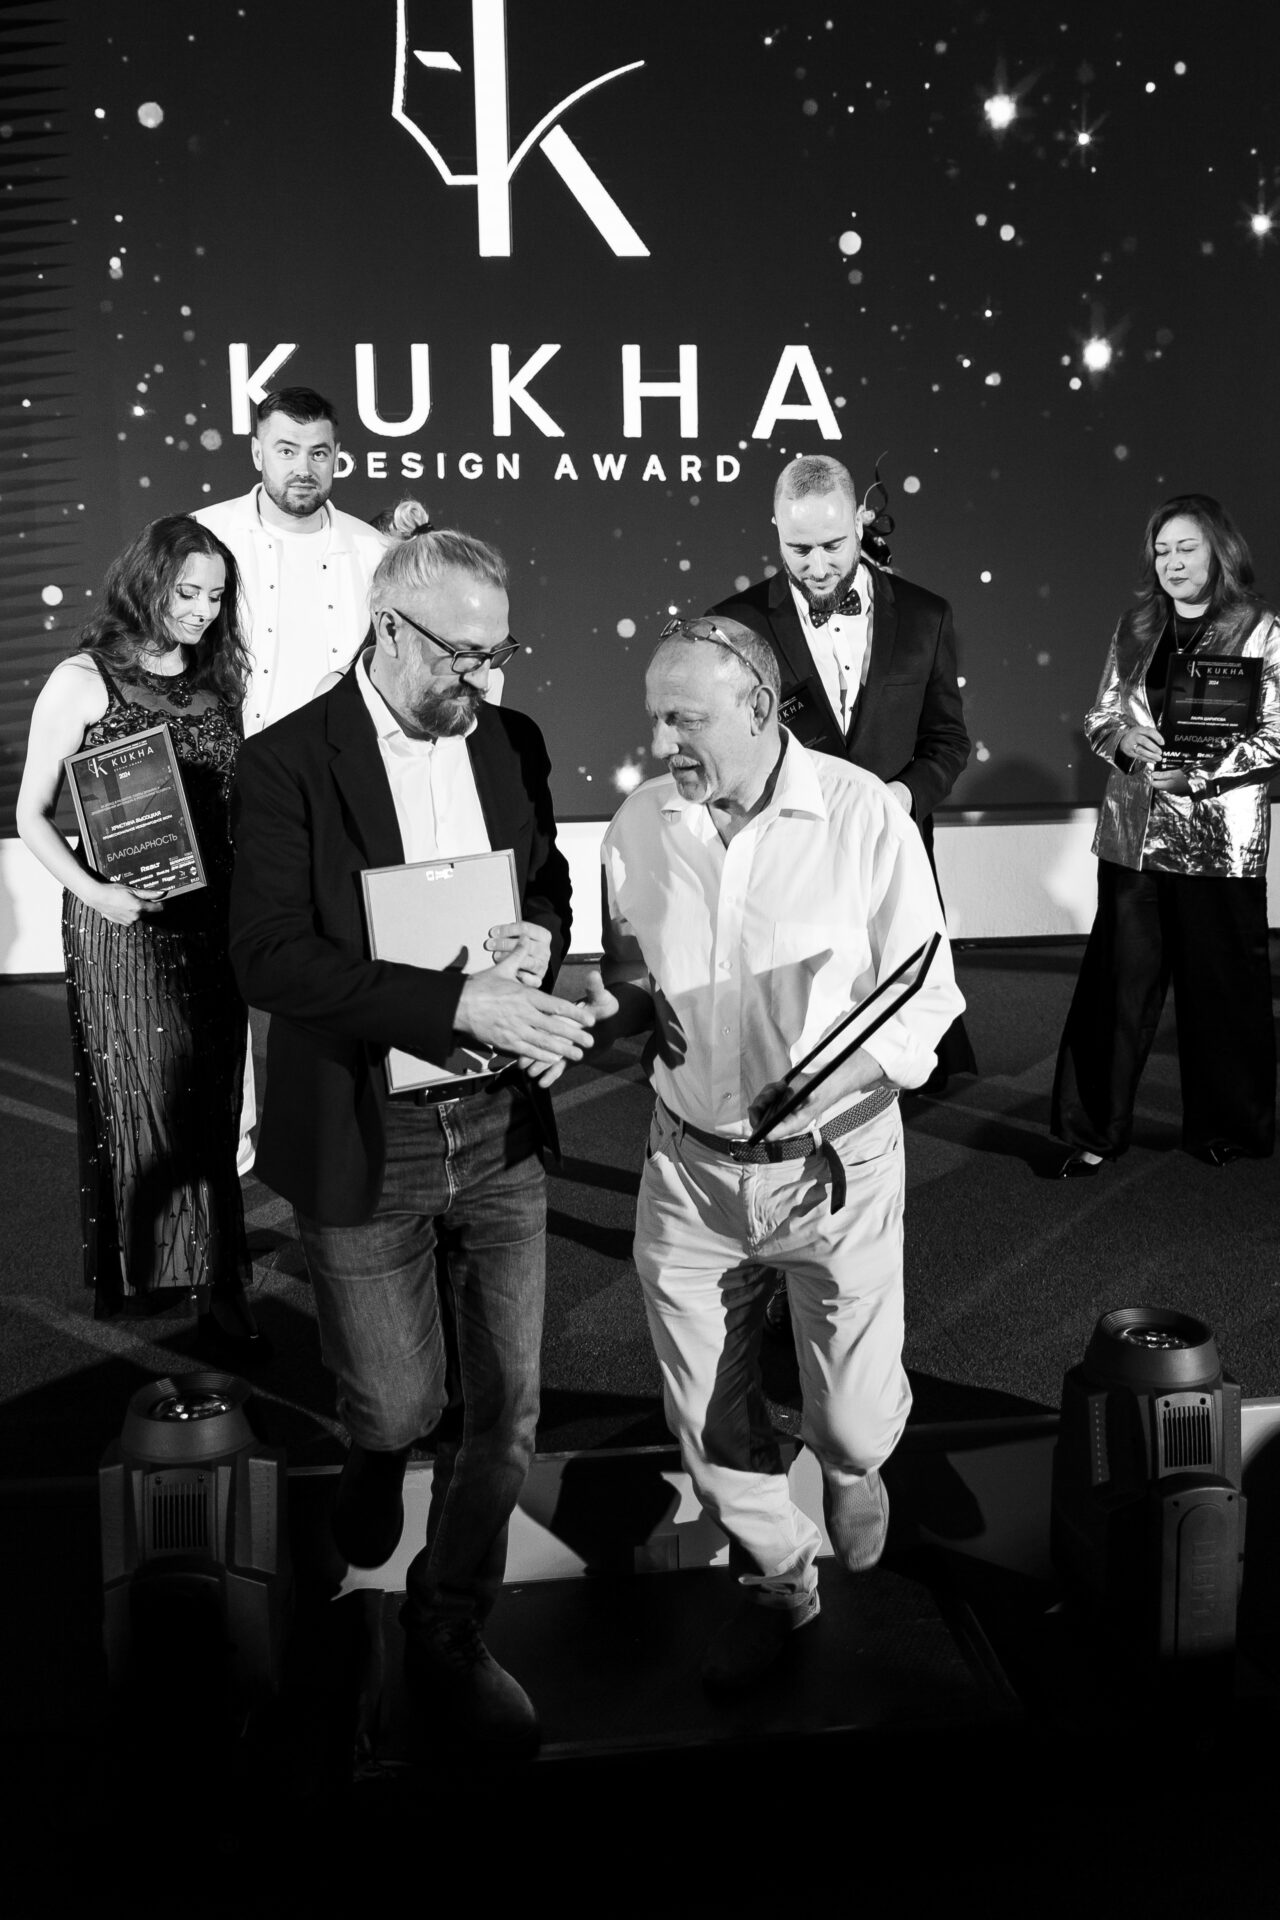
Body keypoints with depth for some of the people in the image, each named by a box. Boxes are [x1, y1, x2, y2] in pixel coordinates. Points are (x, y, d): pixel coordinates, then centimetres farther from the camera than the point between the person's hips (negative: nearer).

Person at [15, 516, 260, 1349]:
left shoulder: (220, 680, 10)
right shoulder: (85, 680, -3)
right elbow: (33, 813, -2)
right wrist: (90, 890, -17)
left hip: (213, 919, 4)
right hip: (123, 922, -4)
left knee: (210, 1098, 7)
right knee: (149, 1097, -1)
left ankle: (208, 1273, 17)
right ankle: (145, 1270, 14)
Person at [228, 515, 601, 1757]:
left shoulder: (512, 743, 3)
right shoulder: (286, 764, -12)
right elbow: (270, 958, -20)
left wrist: (539, 937, -9)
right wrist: (461, 1004, -28)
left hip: (501, 1130, 4)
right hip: (364, 1145, -4)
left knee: (505, 1410, 10)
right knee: (398, 1402, 9)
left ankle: (448, 1640, 33)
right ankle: (375, 1459, 49)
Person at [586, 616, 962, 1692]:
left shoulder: (863, 815, -13)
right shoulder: (638, 826, -2)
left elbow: (926, 993, -8)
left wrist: (841, 1069, -24)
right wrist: (615, 1011, -11)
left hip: (839, 1164, -3)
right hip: (692, 1167, 3)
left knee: (853, 1422, 5)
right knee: (710, 1428, 12)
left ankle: (853, 1466, 45)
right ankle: (780, 1582, 41)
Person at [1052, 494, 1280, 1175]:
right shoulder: (1135, 628, 10)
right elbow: (1097, 717, 13)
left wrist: (1199, 773, -17)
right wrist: (1123, 738, -9)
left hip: (1219, 836, -3)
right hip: (1133, 832, 3)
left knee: (1220, 982, 6)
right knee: (1119, 978, 3)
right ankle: (1095, 1131, 10)